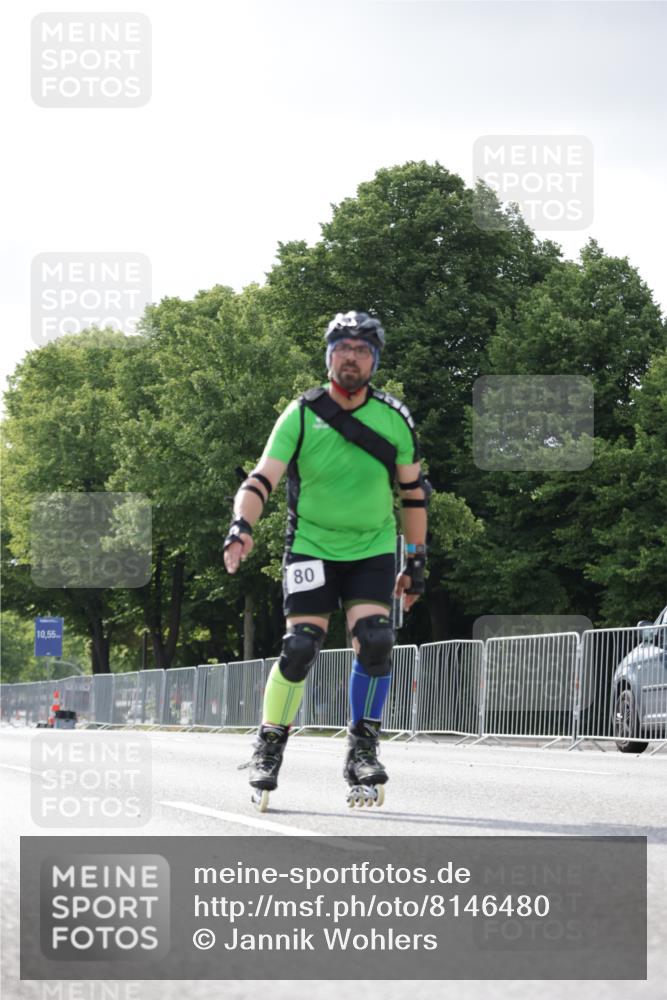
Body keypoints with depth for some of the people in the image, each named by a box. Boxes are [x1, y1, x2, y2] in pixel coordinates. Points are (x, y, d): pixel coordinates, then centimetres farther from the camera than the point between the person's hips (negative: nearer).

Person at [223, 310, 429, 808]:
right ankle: (269, 748, 5)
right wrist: (242, 526, -31)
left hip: (373, 550, 2)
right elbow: (262, 478, -13)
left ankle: (362, 750, -2)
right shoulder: (301, 415, -8)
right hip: (312, 547, -1)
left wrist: (417, 561, 8)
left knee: (376, 641, -17)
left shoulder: (395, 419, -2)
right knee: (300, 646, -12)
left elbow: (413, 492, 8)